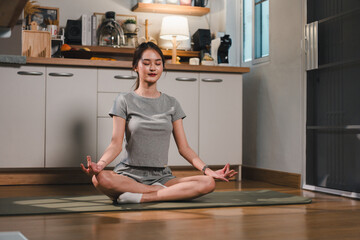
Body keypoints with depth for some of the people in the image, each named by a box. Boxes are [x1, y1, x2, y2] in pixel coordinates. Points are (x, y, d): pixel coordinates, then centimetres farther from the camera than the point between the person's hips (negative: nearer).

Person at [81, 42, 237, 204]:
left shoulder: (171, 104, 13)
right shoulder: (125, 100, 5)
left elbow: (184, 147, 9)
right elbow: (116, 143, -5)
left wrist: (207, 170, -5)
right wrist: (100, 164, -27)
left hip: (161, 176, 3)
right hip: (130, 175, -3)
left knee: (208, 183, -24)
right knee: (100, 178, -37)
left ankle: (139, 197, -24)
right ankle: (164, 192, -21)